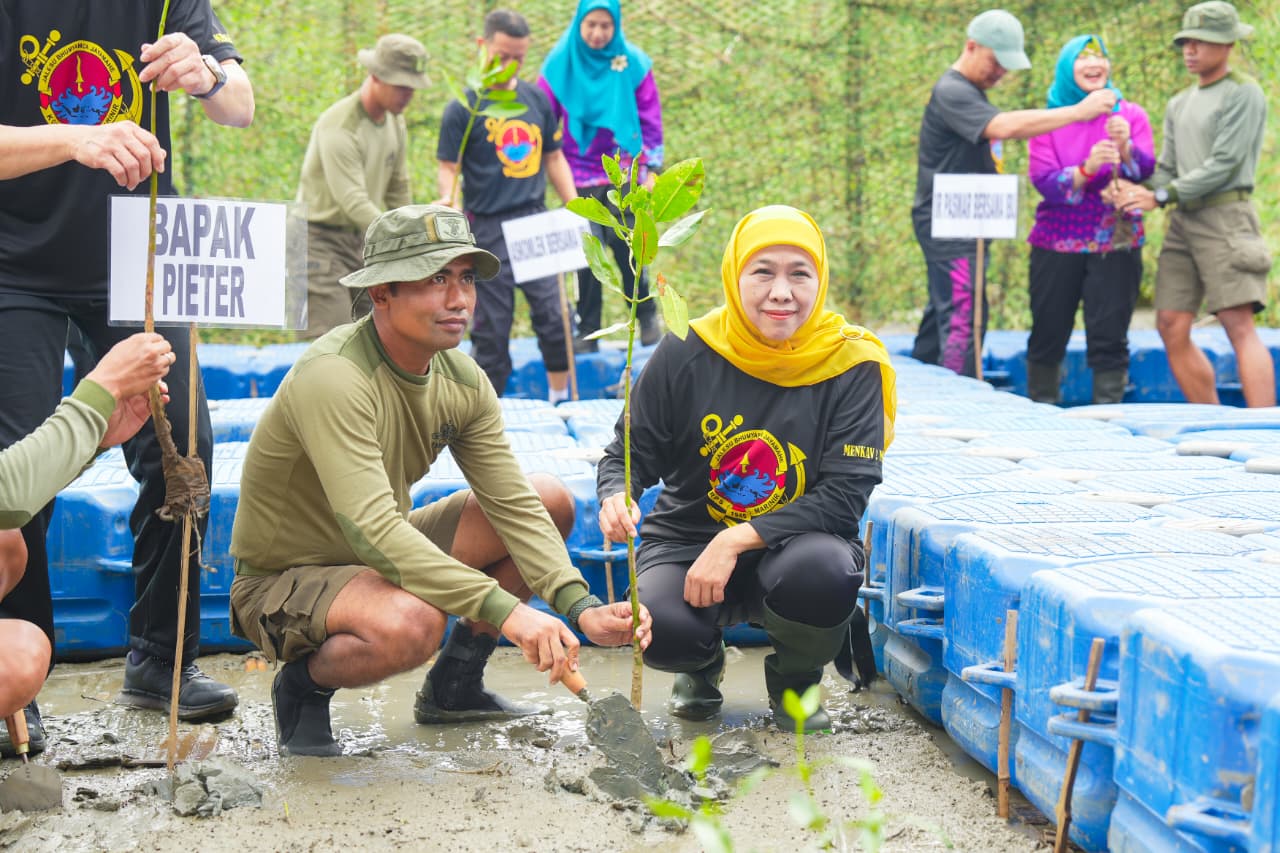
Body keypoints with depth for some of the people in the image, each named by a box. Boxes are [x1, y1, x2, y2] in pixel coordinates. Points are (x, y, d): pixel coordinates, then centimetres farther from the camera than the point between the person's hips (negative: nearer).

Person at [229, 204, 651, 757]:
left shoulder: (462, 380, -4)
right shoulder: (333, 379, -30)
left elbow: (513, 505, -5)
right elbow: (375, 531, -38)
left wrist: (582, 608, -20)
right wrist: (504, 610, -44)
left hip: (379, 562, 8)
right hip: (282, 582, -8)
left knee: (550, 500, 3)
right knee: (411, 623, -39)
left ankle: (454, 686, 13)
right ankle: (303, 684, -5)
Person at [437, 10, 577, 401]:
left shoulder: (537, 100, 8)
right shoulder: (463, 108, -5)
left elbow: (553, 157, 17)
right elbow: (448, 166, -5)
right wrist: (449, 200, -26)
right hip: (489, 229, -4)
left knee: (553, 315, 1)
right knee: (492, 329, 1)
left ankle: (561, 402, 17)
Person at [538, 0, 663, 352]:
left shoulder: (633, 63, 0)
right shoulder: (560, 65, -1)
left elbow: (651, 120, 5)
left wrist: (652, 168, 2)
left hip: (625, 176, 0)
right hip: (581, 175, 0)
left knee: (627, 250, -4)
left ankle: (647, 317, 16)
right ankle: (587, 330, 7)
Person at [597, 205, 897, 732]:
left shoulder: (851, 365, -10)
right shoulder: (688, 354, -8)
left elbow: (844, 496, -14)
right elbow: (631, 453, 3)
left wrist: (737, 540, -23)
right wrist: (616, 496, -22)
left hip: (792, 546, 0)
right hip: (686, 541, 0)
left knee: (825, 569, -36)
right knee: (661, 628, -32)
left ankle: (795, 680, 2)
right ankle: (703, 665, 12)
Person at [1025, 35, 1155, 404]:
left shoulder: (1130, 115, 5)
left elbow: (1147, 172, -8)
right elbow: (1043, 181, -8)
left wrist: (1126, 147, -28)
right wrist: (1087, 169, -24)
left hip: (1115, 245, 0)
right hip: (1057, 244, 0)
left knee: (1109, 338, -5)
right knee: (1047, 336, 3)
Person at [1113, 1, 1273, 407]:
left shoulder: (1244, 93, -3)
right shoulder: (1179, 104, 20)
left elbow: (1224, 165, -12)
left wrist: (1160, 197, -14)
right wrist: (1137, 192, -3)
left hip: (1225, 216, -8)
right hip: (1183, 221, 8)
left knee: (1239, 325, -15)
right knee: (1171, 326, 1)